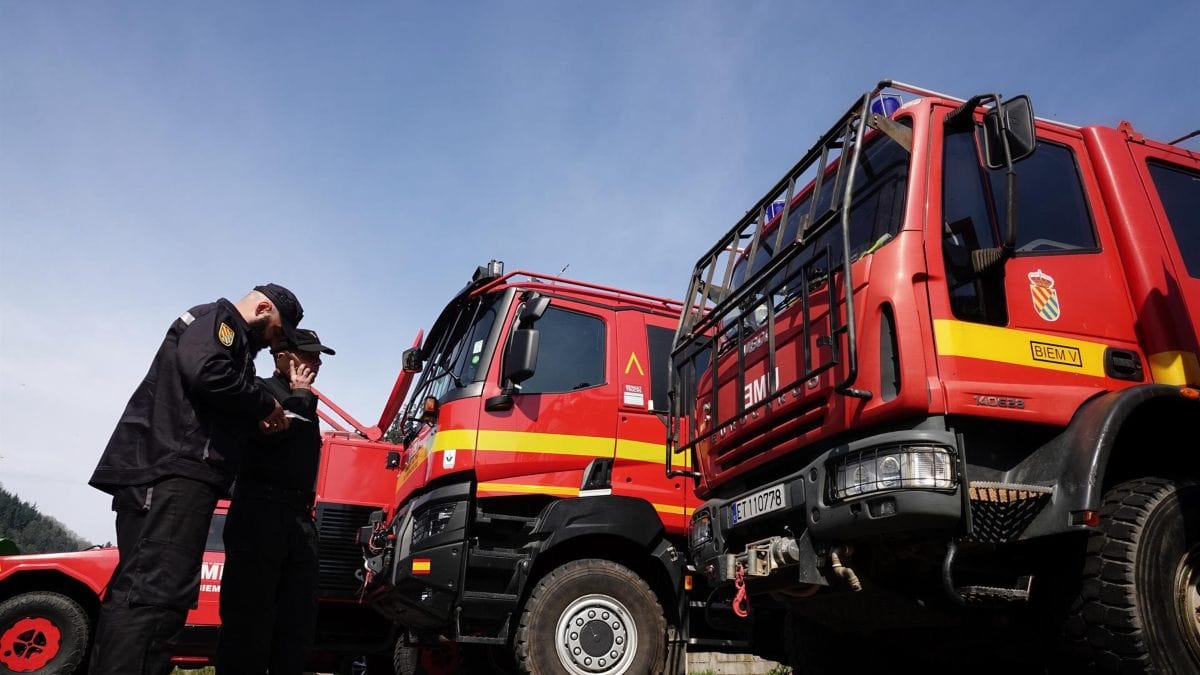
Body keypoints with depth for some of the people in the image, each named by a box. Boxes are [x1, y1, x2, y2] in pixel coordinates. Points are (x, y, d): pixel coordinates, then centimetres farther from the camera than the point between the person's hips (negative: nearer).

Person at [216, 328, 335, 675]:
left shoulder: (305, 401, 23)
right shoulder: (262, 389, 1)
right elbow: (271, 431, -18)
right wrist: (300, 396, -4)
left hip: (299, 520, 8)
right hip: (260, 513, -7)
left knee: (298, 621, 5)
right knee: (249, 619, -6)